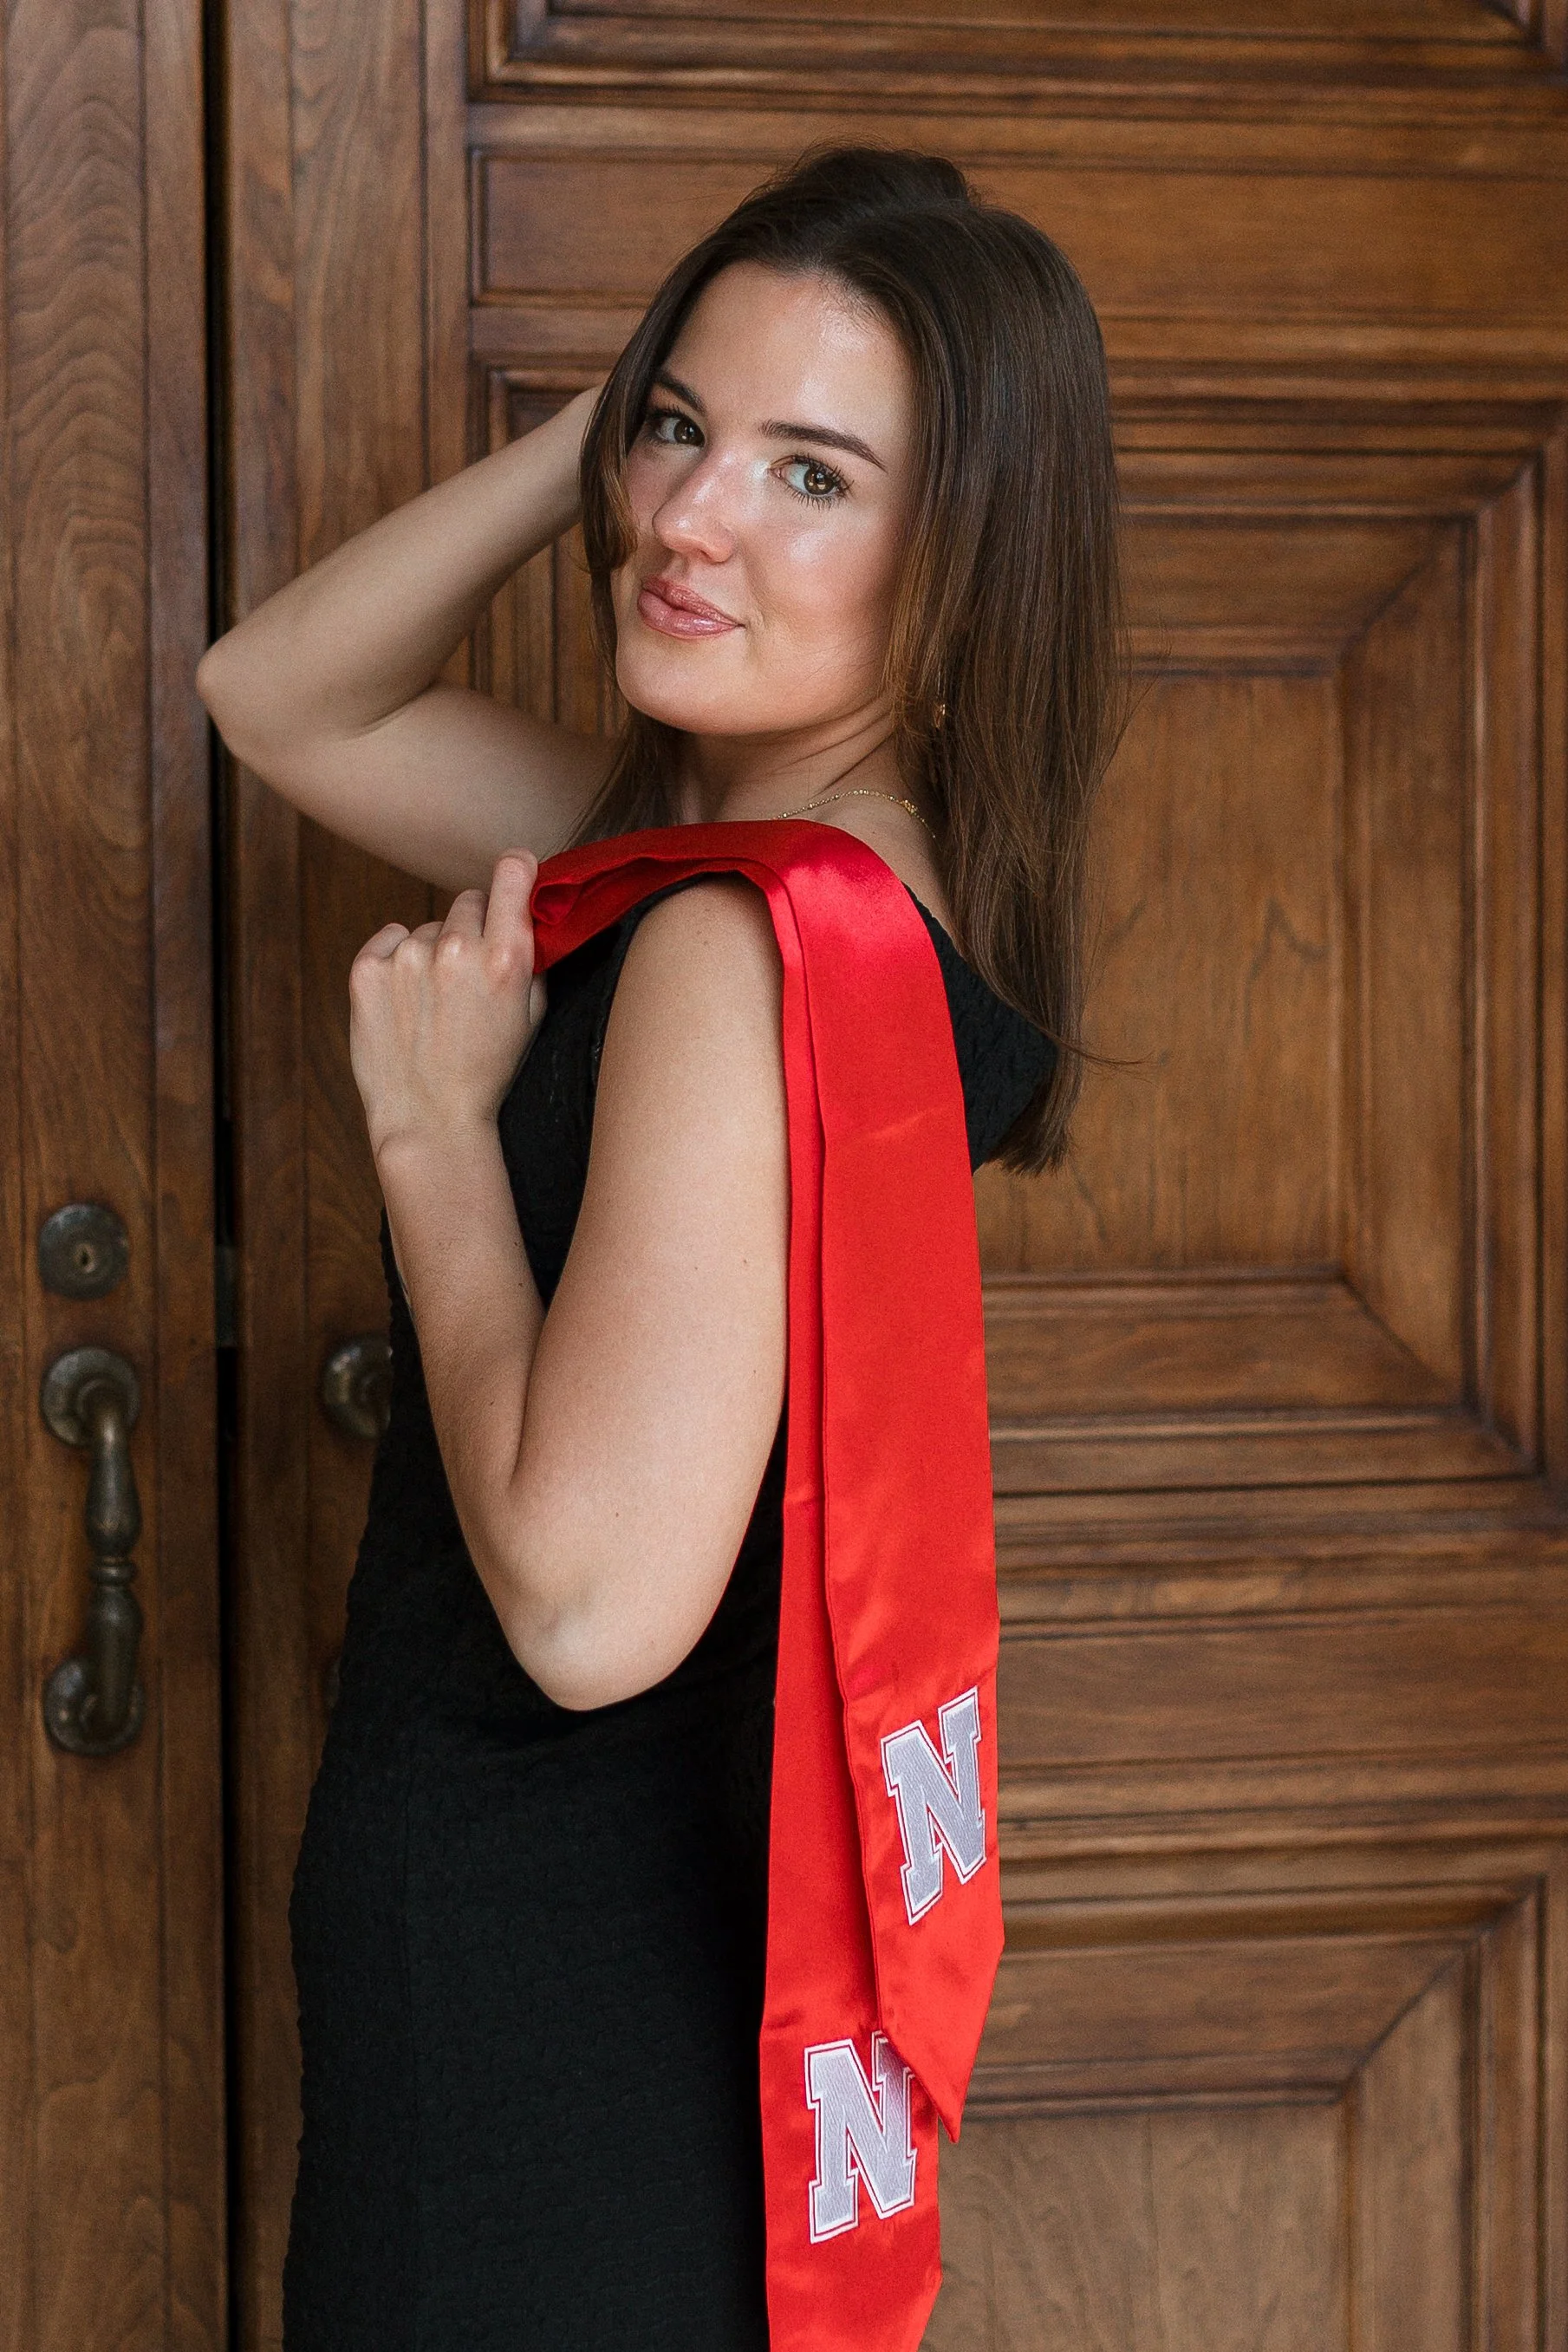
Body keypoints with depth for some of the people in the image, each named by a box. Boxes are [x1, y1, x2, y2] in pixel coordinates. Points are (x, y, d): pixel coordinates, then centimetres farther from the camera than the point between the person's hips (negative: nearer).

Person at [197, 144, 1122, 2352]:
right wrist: (596, 421, 1)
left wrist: (431, 1123, -17)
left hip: (537, 1971, -9)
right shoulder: (699, 835, 3)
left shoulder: (747, 942, -25)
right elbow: (283, 693, 15)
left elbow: (588, 1599, -30)